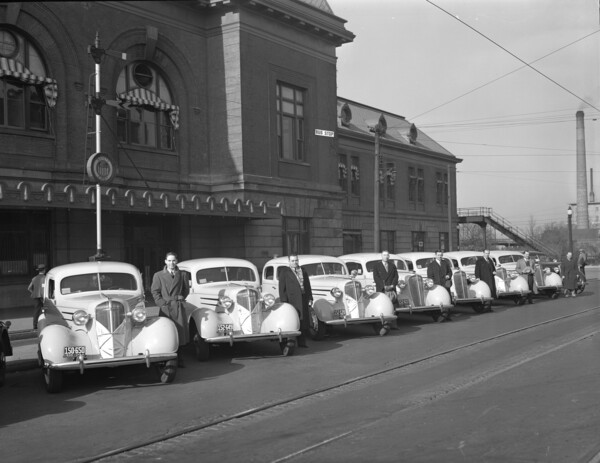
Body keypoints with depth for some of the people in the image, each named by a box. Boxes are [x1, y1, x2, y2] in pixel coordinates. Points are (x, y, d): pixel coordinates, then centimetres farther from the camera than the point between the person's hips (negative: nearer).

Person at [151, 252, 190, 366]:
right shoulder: (158, 275, 5)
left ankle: (179, 360, 10)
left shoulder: (181, 275, 11)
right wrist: (162, 303, -7)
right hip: (165, 308, -2)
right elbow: (155, 291, 2)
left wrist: (181, 298, 9)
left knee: (180, 333, 1)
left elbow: (186, 290, 22)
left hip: (179, 308, 2)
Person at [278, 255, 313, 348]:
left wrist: (310, 298, 10)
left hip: (303, 300, 5)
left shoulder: (303, 271, 17)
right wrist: (283, 301, -10)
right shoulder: (285, 271, 2)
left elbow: (308, 285, 18)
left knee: (303, 320, 4)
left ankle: (302, 342, 11)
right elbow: (281, 287, -3)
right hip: (292, 300, -5)